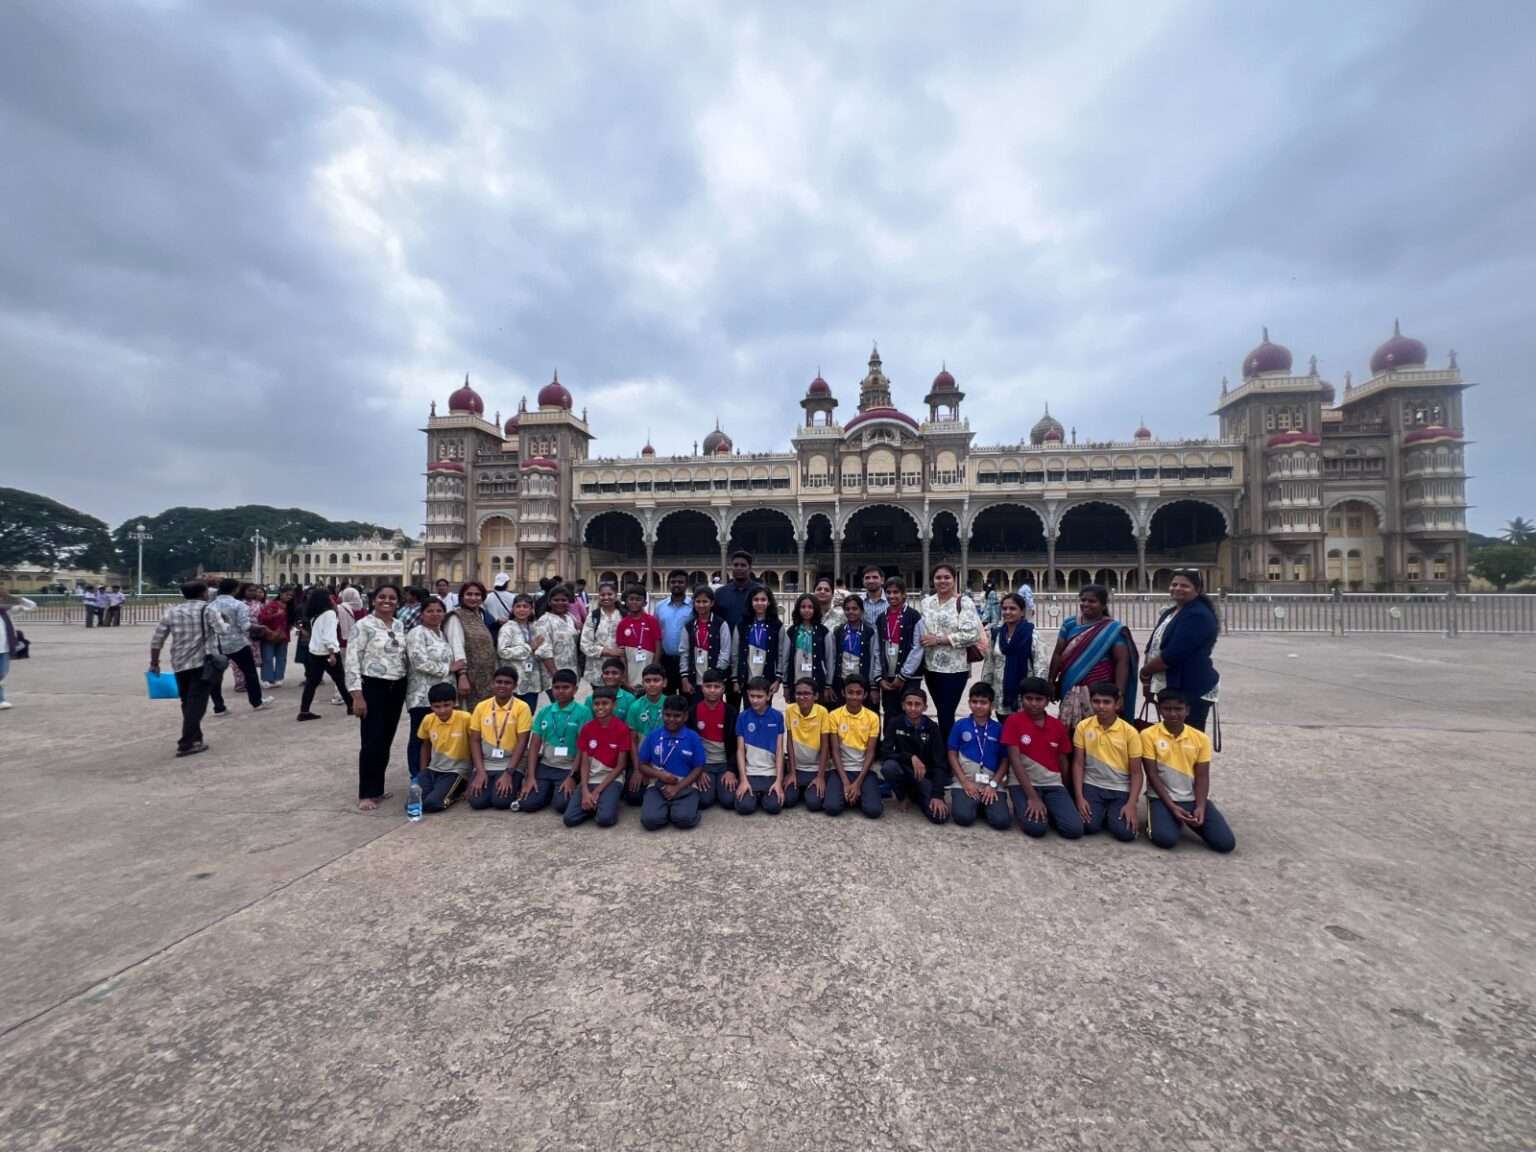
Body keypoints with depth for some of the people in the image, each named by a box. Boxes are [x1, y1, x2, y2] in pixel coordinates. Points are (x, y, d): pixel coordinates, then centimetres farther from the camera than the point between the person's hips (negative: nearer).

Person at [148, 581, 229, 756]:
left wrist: (154, 663, 16)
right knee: (196, 703, -4)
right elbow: (223, 630, -15)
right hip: (202, 662, -5)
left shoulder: (171, 611, 10)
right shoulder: (208, 609, -4)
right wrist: (223, 619, 6)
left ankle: (194, 738, 27)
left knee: (187, 703, 17)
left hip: (179, 664, 5)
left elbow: (156, 640, 8)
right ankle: (186, 744, -8)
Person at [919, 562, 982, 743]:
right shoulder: (926, 602, 10)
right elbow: (921, 630, 16)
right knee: (941, 714, 15)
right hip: (932, 667, 5)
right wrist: (924, 640, -2)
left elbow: (971, 634, -16)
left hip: (955, 668, -5)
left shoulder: (964, 602, -7)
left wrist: (939, 639, -17)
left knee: (946, 715, -3)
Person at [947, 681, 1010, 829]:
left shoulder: (999, 729, 5)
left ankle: (985, 804, 10)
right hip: (964, 781, -1)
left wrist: (993, 784, -7)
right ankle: (972, 803, 8)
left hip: (991, 783, 1)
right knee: (963, 817, -25)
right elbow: (952, 755, 3)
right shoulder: (960, 725, 3)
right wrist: (965, 782, -7)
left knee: (1001, 821, -22)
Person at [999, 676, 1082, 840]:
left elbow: (1064, 763, 12)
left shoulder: (1058, 726, 4)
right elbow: (1015, 760, -13)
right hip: (1023, 783, -3)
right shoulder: (1013, 721, -8)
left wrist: (1066, 797, 14)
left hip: (1053, 784, 3)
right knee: (1036, 827, -27)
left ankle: (1049, 811, 11)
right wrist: (1032, 797, -18)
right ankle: (1024, 808, 7)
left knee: (1074, 829, -19)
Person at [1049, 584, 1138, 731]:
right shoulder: (1070, 624, 8)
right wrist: (1051, 682, 7)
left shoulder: (1113, 629, -2)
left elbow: (1122, 661, -5)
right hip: (1071, 691, 4)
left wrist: (1119, 693, -11)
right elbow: (1058, 654, 10)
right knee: (1068, 732, 4)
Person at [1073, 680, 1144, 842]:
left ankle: (1112, 814, 13)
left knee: (1125, 832, -21)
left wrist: (1131, 804, -16)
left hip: (1121, 789, 0)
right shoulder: (1083, 726, -4)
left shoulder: (1130, 732, -8)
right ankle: (1102, 813, 12)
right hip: (1092, 785, 0)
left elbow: (1136, 772, -4)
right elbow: (1078, 764, -1)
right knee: (1087, 825, -22)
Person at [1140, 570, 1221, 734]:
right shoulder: (1170, 612, 16)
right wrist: (1149, 678, 2)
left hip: (1192, 690, -9)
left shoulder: (1198, 615, -15)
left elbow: (1174, 654, -23)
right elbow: (1154, 646, 16)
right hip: (1170, 688, 9)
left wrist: (1145, 670, -9)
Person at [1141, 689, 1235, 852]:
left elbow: (1202, 777, 0)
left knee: (1226, 843, -13)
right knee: (1165, 839, -28)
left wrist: (1200, 807, -14)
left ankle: (1192, 820, 16)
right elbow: (1152, 775, -9)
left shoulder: (1201, 738, 2)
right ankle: (1173, 820, 8)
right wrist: (1172, 807, -16)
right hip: (1163, 797, -3)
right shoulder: (1149, 735, -8)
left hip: (1193, 797, 3)